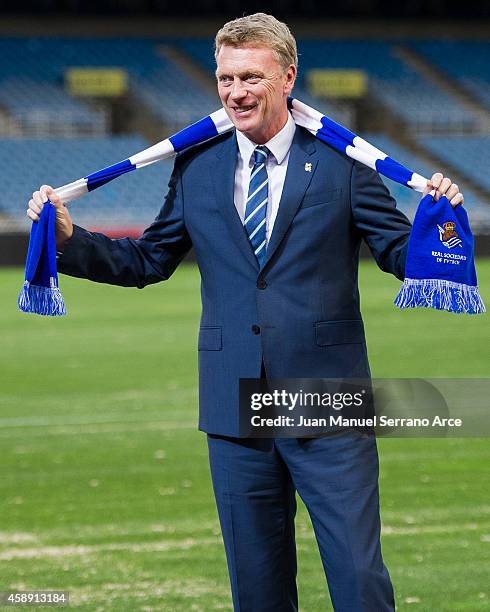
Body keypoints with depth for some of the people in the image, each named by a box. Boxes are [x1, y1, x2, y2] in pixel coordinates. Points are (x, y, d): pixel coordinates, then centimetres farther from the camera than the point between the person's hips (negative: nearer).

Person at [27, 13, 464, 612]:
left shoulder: (342, 162, -2)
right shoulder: (196, 168, 7)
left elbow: (400, 254, -3)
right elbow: (148, 260, 13)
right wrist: (69, 239, 0)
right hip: (236, 406, 3)